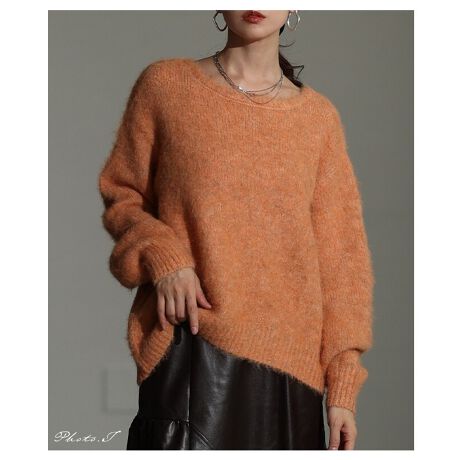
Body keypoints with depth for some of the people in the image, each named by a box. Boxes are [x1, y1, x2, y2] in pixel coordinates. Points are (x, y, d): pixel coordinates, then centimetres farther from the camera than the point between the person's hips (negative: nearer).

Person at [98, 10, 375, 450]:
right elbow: (121, 196, 10)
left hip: (290, 361, 2)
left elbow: (340, 257, 9)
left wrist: (342, 387, 4)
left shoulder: (319, 117, 8)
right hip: (192, 351, -2)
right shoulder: (165, 84, 4)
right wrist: (162, 256, -12)